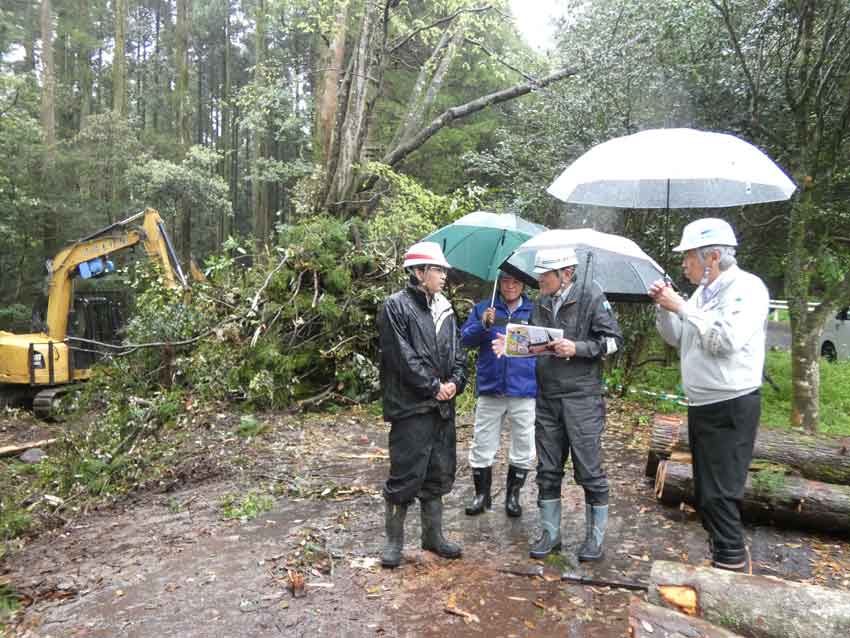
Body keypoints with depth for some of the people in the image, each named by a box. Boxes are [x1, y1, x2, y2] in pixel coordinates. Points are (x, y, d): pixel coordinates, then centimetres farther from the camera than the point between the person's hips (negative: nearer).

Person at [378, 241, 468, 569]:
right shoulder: (396, 306, -9)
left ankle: (433, 535, 31)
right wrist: (434, 387, -14)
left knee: (438, 474, 16)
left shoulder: (444, 308, 13)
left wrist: (455, 382, -5)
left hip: (442, 406, 7)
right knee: (405, 475, -1)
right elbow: (403, 356, -16)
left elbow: (458, 350, 13)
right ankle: (394, 540, 17)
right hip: (410, 406, -7)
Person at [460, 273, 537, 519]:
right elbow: (465, 338, -2)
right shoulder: (483, 308, 7)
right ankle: (482, 493, 24)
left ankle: (513, 495, 26)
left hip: (524, 389, 0)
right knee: (482, 446, 7)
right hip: (490, 389, 0)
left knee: (523, 449, 8)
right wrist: (484, 325, -18)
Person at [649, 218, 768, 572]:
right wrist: (665, 307, 0)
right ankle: (720, 546, 30)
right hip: (701, 405, 9)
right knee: (706, 489, 16)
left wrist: (683, 307, -21)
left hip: (731, 408, -9)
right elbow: (676, 338, 16)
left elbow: (727, 339, -28)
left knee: (720, 492, -4)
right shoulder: (703, 292, 10)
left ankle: (731, 563, 8)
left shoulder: (747, 288, -14)